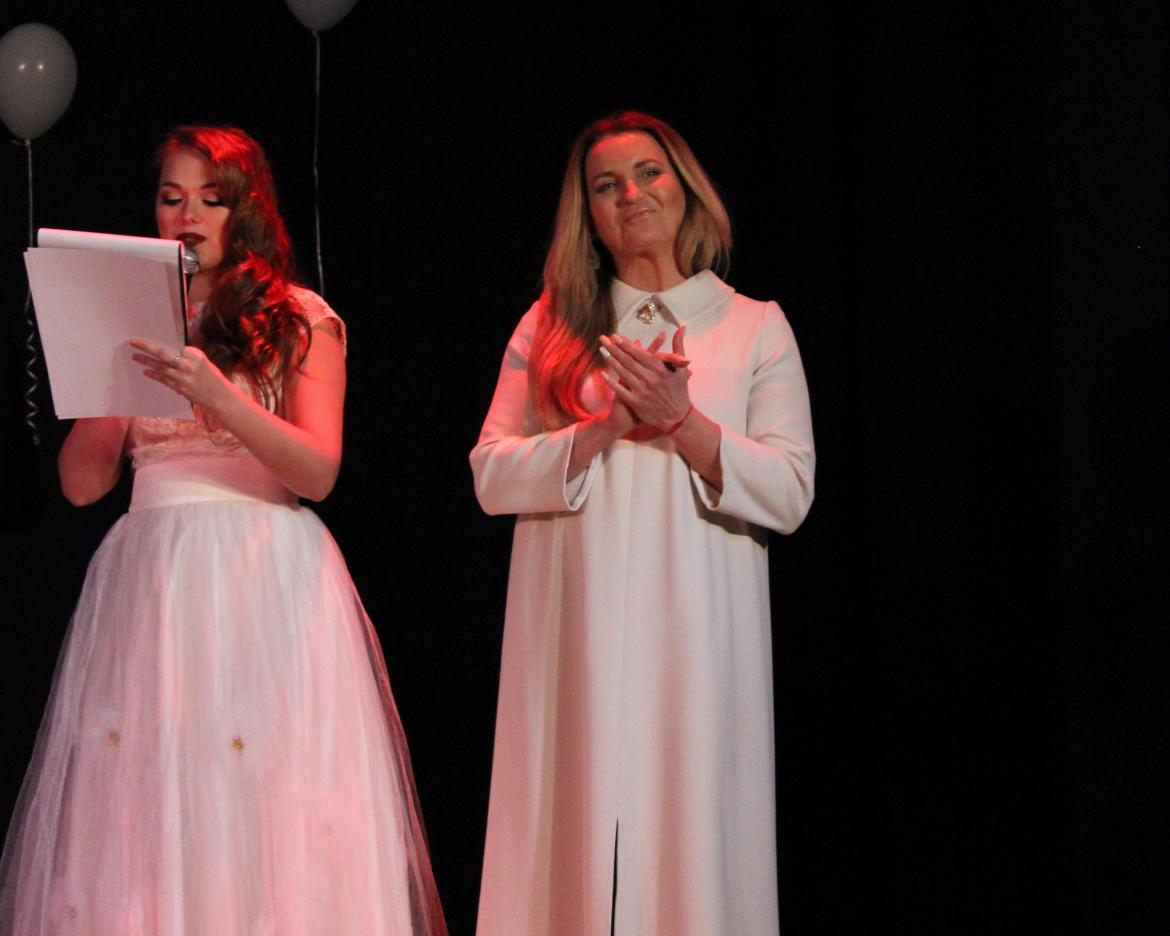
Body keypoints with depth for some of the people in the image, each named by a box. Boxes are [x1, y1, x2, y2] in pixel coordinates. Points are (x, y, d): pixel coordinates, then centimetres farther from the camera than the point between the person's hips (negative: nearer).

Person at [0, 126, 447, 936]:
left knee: (264, 801, -9)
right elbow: (82, 483, 10)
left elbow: (319, 471, -6)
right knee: (143, 807, -4)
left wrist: (216, 396, -19)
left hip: (264, 574, -3)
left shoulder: (300, 319, 6)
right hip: (149, 575, 3)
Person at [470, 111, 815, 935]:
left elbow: (791, 494, 2)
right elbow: (491, 474, 4)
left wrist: (681, 422, -10)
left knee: (691, 830, -4)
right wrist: (606, 426, -9)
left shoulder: (756, 327, 10)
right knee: (577, 831, -2)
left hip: (695, 629, -1)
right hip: (576, 631, 1)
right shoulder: (550, 326, 14)